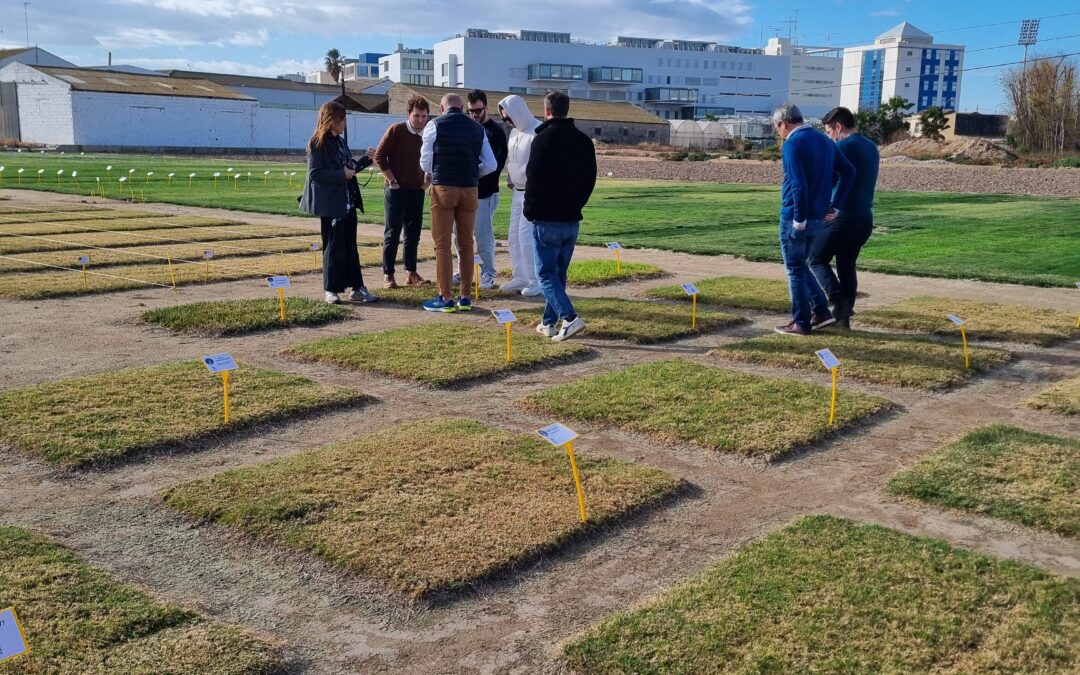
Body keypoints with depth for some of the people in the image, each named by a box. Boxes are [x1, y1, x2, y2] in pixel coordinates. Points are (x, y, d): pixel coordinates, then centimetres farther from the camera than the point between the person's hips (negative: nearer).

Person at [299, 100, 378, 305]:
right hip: (331, 203, -8)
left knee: (350, 245, 9)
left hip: (348, 202, 8)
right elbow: (315, 173, -16)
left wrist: (365, 159, 7)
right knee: (334, 246, -1)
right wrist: (341, 175, -21)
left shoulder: (340, 141, 15)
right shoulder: (318, 143, -9)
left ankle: (357, 288, 12)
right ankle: (332, 290, 8)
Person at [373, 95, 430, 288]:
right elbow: (379, 156, -8)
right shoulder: (396, 130, -9)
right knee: (392, 234, -2)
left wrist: (427, 180, 7)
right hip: (396, 190, -5)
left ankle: (411, 273, 17)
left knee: (413, 234, 9)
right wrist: (391, 180, -10)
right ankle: (388, 275, 3)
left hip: (417, 191, 5)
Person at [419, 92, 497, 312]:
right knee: (466, 244, 11)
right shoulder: (477, 129, 9)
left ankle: (445, 298, 2)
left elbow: (425, 162, 2)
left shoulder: (434, 125, -2)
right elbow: (490, 164, 8)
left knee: (442, 245, 2)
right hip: (470, 189, 4)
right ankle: (465, 297, 15)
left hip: (443, 188, -4)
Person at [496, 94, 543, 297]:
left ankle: (536, 281, -2)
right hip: (517, 191, 9)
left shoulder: (538, 131, -17)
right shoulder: (514, 132, 11)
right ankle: (520, 278, 18)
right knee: (515, 236, 10)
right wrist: (510, 179, 8)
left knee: (527, 236, -10)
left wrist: (533, 181, -19)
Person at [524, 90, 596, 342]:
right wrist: (576, 204, 16)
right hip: (572, 220, 6)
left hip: (547, 220, -6)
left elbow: (534, 179, -14)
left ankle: (570, 318, -16)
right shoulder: (584, 141, 8)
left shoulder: (543, 139, -12)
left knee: (545, 273, -1)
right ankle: (549, 323, 20)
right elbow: (590, 179, 11)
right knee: (559, 273, 15)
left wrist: (530, 211, -2)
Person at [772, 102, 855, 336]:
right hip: (818, 218, 8)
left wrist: (799, 219, -17)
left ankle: (801, 323, 10)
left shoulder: (792, 144, -15)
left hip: (795, 219, -8)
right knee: (800, 266, 21)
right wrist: (834, 205, 9)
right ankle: (821, 312, 18)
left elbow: (798, 185, -24)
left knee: (795, 270, 4)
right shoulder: (824, 140, 11)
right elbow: (849, 172, 11)